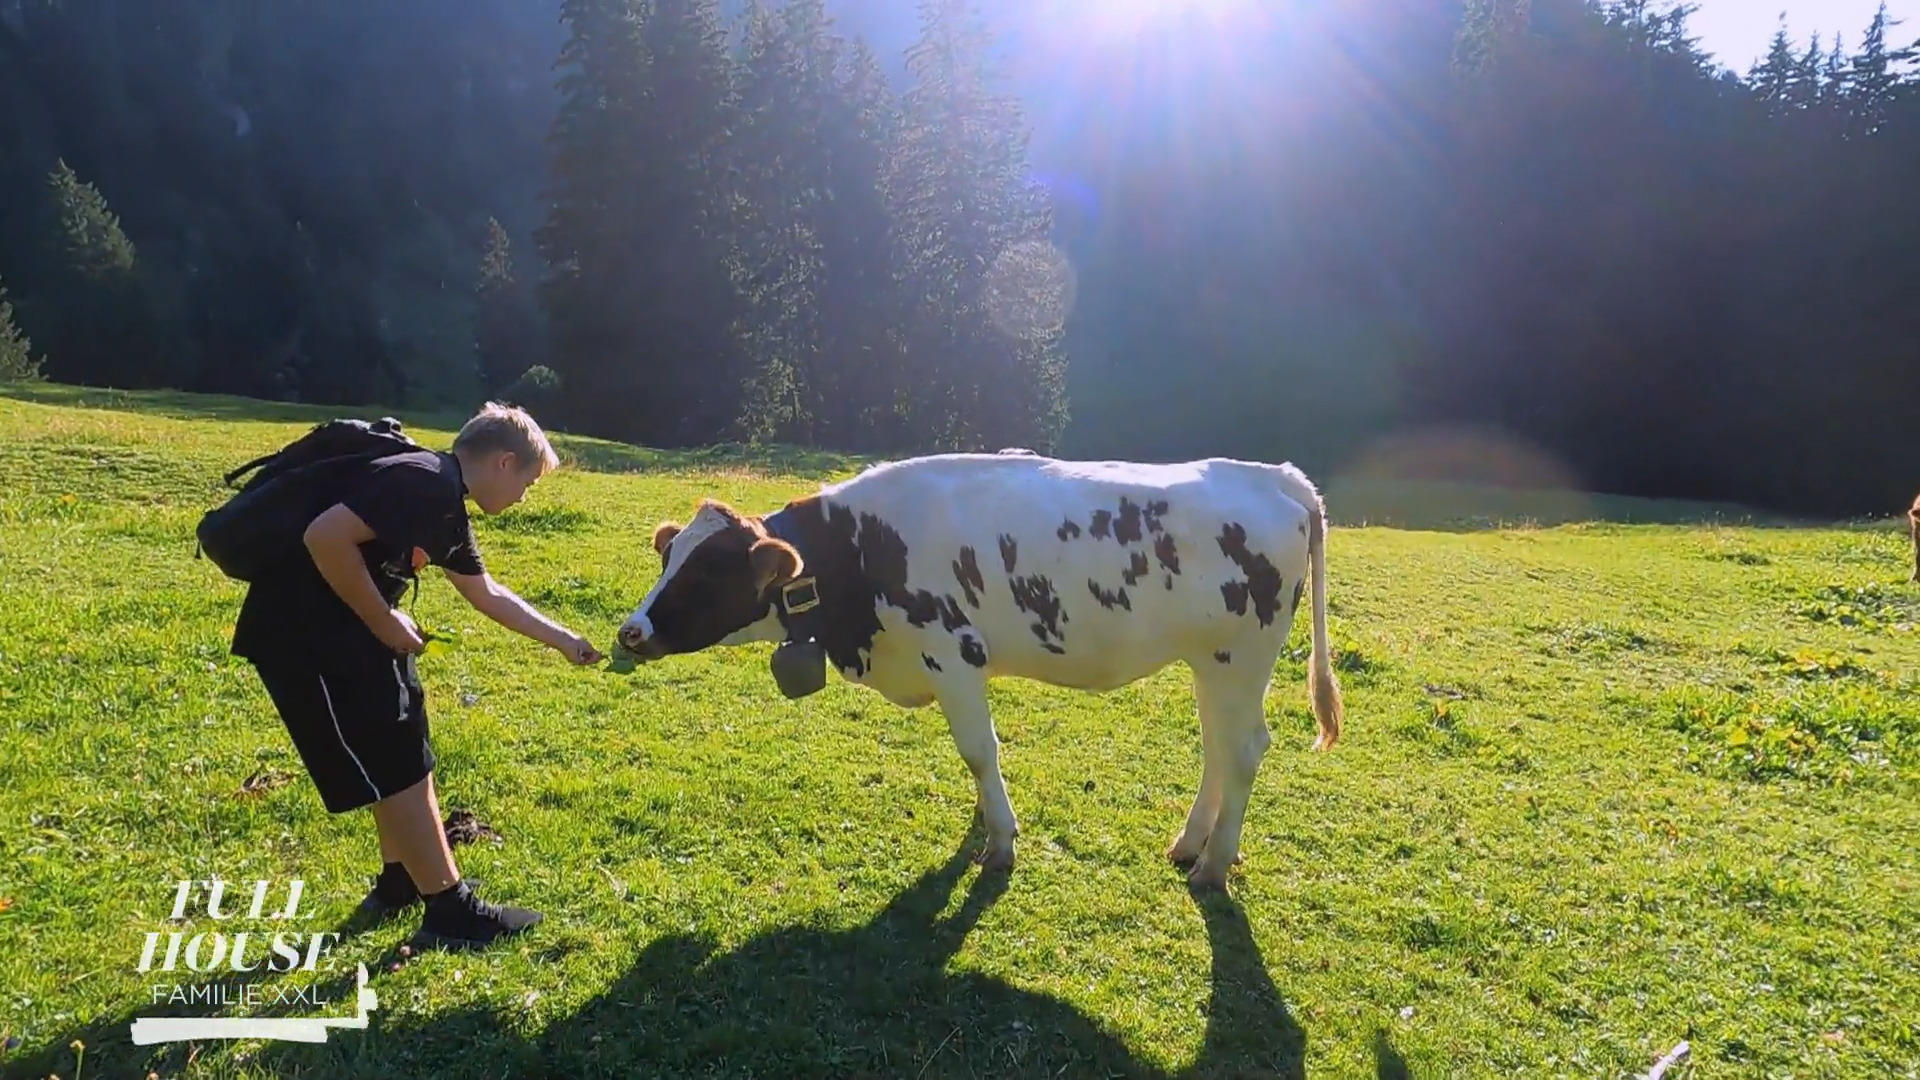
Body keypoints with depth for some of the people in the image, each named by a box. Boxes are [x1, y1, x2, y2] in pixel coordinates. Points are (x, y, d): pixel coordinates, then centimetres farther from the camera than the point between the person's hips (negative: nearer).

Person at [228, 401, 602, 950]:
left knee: (407, 753, 19)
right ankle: (449, 909, 8)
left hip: (346, 627, 10)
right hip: (305, 631, -10)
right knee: (396, 766, -3)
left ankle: (400, 882, 34)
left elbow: (486, 593, 24)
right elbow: (326, 537, -30)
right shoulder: (423, 481, -20)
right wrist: (384, 622, -18)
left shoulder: (445, 506, 12)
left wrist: (564, 640, 28)